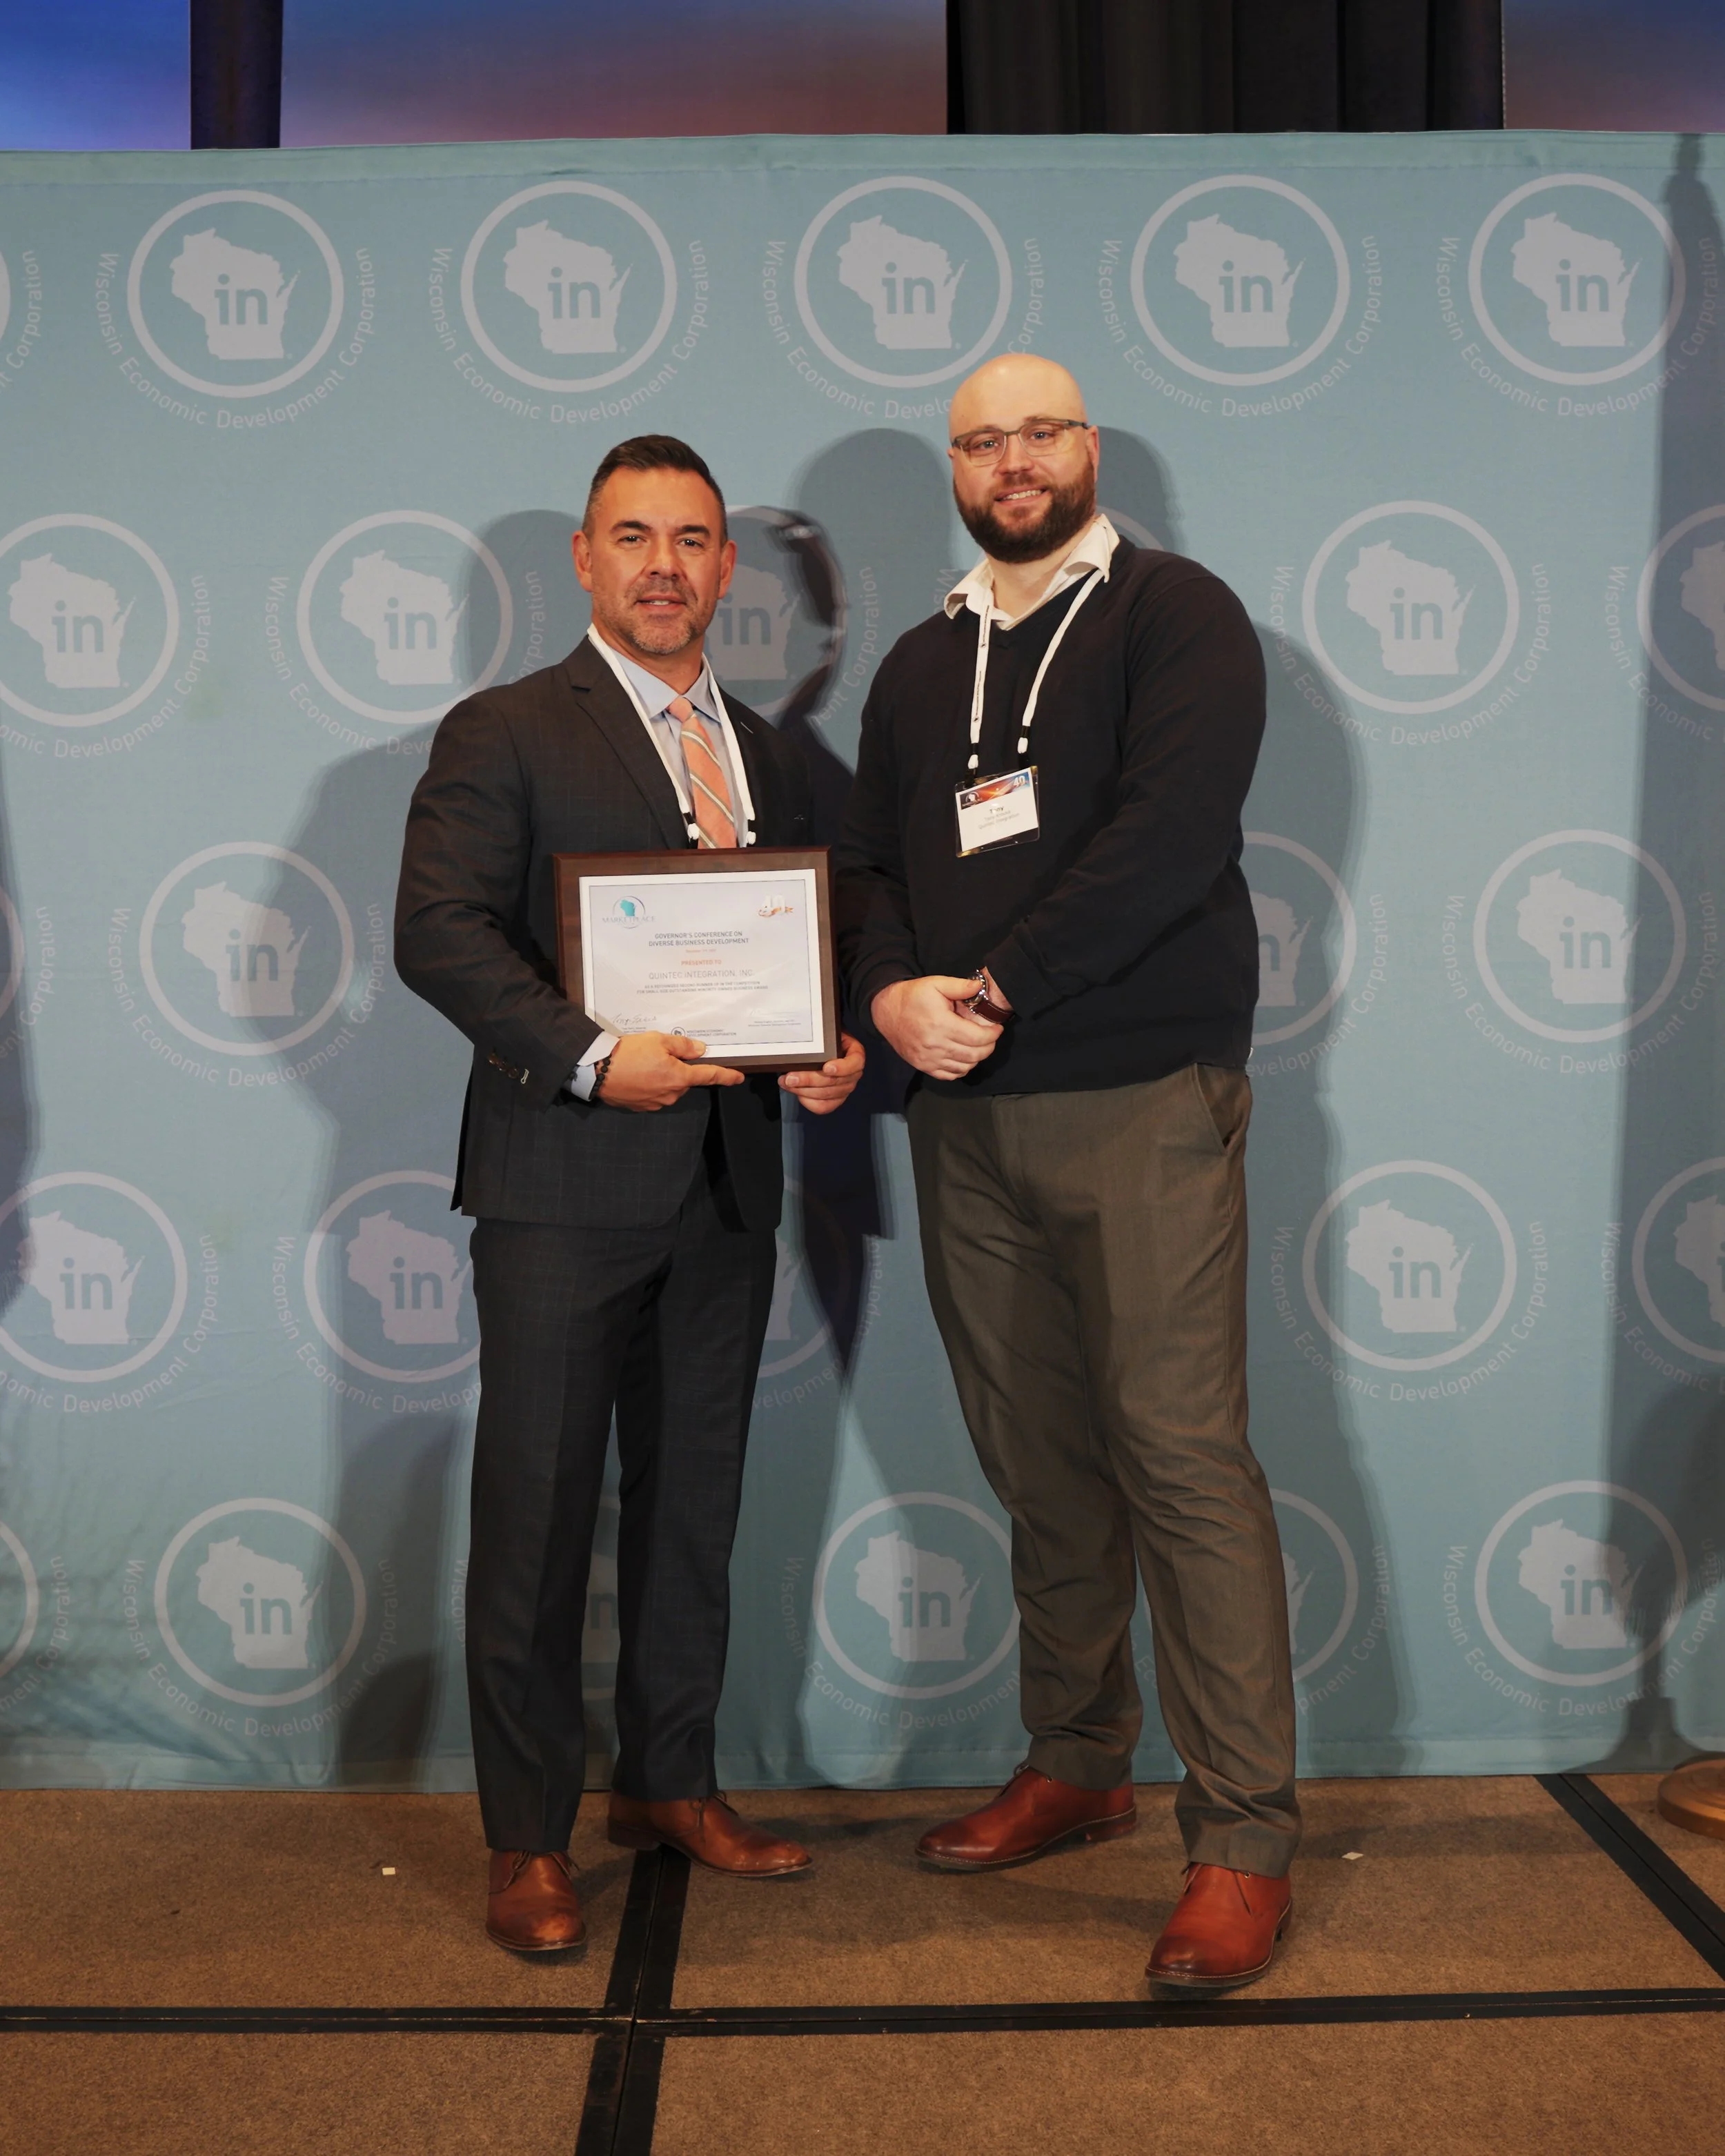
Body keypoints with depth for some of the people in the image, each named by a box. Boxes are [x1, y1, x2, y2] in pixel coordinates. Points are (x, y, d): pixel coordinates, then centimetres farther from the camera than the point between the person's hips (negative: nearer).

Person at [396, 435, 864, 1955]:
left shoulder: (768, 759, 17)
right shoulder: (505, 735, -1)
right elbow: (438, 930, -11)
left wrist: (833, 1051, -1)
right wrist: (589, 1057, -22)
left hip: (727, 1186, 6)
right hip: (566, 1180, -5)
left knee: (696, 1502, 14)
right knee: (538, 1513, -1)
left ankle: (673, 1786, 30)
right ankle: (528, 1844, 13)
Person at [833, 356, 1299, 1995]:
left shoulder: (1177, 615, 1)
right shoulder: (920, 665, 20)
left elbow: (1167, 835, -13)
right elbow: (867, 864, 14)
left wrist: (995, 987, -13)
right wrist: (892, 990, -8)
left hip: (1141, 1103, -5)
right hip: (965, 1117, 6)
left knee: (1181, 1453, -8)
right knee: (1039, 1464, 11)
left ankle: (1243, 1839, 0)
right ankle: (1076, 1768, 25)